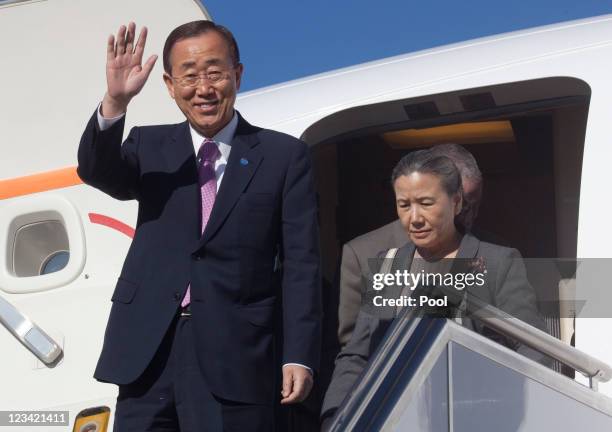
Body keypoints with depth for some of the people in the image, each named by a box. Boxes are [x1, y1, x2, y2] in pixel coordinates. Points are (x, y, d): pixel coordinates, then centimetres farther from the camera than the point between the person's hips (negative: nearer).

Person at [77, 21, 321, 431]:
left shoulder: (284, 155, 3)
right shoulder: (150, 146, 11)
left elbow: (300, 264, 0)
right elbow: (96, 171, -9)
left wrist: (299, 356, -6)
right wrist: (115, 102, -26)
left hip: (235, 356, -2)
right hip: (147, 355, 2)